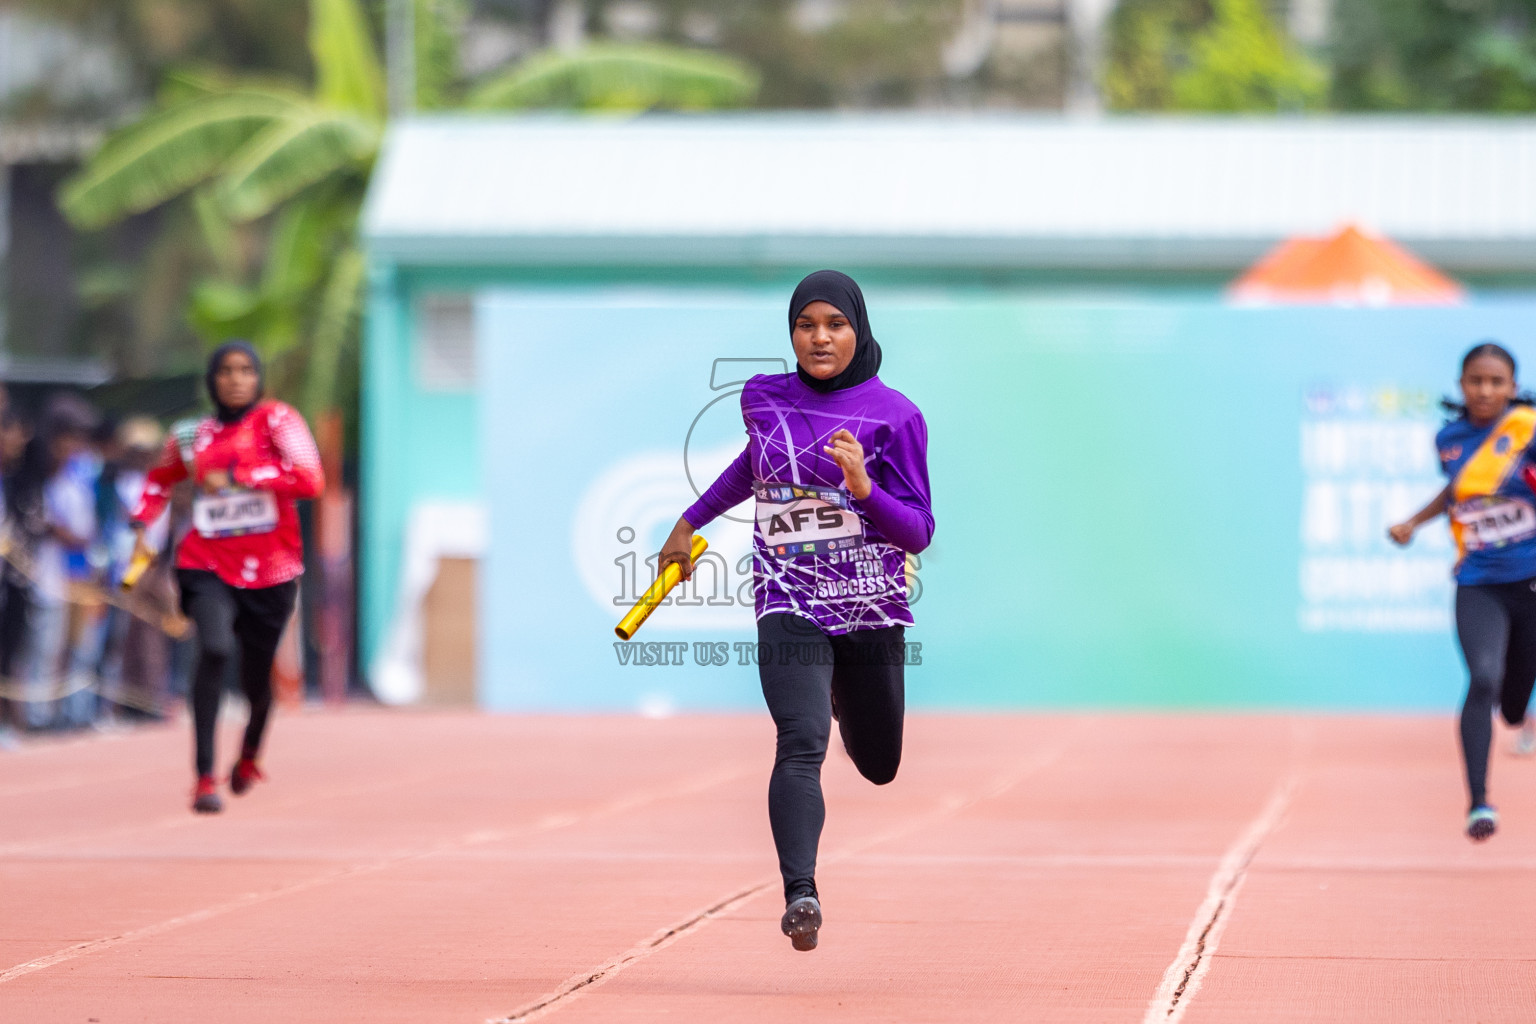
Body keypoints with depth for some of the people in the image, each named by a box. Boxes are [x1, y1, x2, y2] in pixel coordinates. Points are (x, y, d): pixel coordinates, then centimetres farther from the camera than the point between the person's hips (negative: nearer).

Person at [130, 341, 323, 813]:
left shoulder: (277, 420, -5)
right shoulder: (192, 437, 5)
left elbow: (309, 481, -19)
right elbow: (161, 479, 25)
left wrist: (237, 476, -20)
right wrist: (142, 523, 8)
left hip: (269, 573, 0)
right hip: (207, 565, 0)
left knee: (258, 678, 10)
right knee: (216, 647, -27)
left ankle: (250, 753, 46)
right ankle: (205, 777, -25)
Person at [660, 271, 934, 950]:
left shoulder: (895, 415, -4)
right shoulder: (764, 400, 5)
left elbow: (918, 533, -6)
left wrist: (862, 487, -23)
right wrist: (692, 520, 34)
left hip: (872, 611, 0)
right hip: (790, 606, 0)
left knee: (878, 767, 14)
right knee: (801, 743, -24)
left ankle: (846, 697, 50)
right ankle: (800, 893, -35)